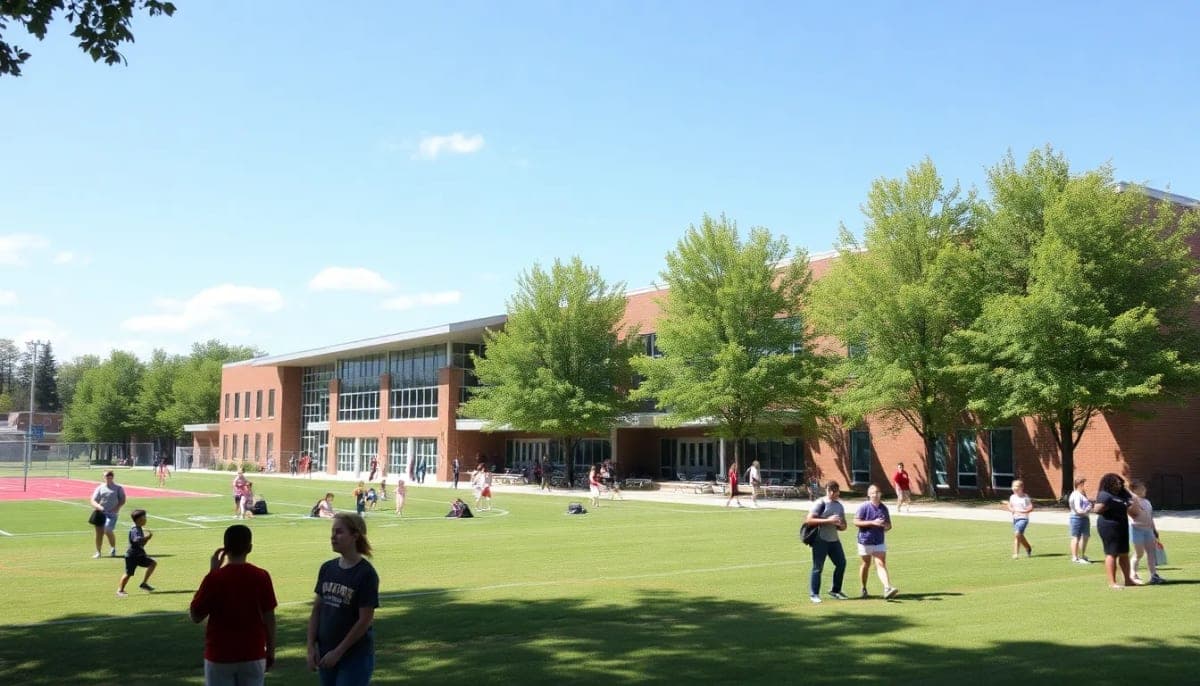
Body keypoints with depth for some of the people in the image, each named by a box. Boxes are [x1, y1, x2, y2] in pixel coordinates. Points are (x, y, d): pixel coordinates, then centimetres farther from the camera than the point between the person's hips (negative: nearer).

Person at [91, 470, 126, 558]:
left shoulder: (118, 488, 6)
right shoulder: (100, 488, 12)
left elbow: (122, 500, 4)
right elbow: (93, 500, 7)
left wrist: (117, 508, -13)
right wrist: (98, 506, -14)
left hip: (111, 514, -3)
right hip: (100, 513, 3)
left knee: (108, 531, -16)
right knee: (99, 532, 3)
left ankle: (113, 549, 7)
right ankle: (98, 552, 15)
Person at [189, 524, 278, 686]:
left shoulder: (214, 578, -12)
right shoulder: (261, 577, -7)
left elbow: (195, 616, 0)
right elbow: (269, 617, -2)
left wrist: (212, 573, 0)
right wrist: (270, 651, 11)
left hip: (219, 657, -1)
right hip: (253, 656, 2)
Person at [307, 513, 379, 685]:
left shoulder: (366, 573, -14)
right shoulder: (327, 568, 4)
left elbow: (365, 620, -14)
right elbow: (316, 610, 9)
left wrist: (338, 652, -13)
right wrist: (311, 647, 1)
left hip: (355, 656, -6)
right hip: (326, 653, 6)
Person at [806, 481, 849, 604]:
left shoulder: (840, 506, 14)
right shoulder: (820, 503, -6)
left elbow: (844, 526, 20)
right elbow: (809, 520, -16)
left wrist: (840, 525, -6)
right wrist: (828, 520, -22)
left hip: (834, 540, 7)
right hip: (820, 539, -7)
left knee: (841, 563, 7)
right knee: (818, 567, -4)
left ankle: (835, 591, 23)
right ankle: (814, 594, 4)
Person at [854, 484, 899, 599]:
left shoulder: (884, 508, 6)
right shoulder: (864, 507, -8)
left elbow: (889, 524, 15)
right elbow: (856, 522, -15)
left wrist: (886, 526, -11)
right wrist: (872, 522, -23)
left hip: (879, 542, 2)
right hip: (865, 541, -2)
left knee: (881, 564, -11)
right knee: (865, 565, 11)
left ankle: (887, 588, -24)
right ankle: (864, 589, 26)